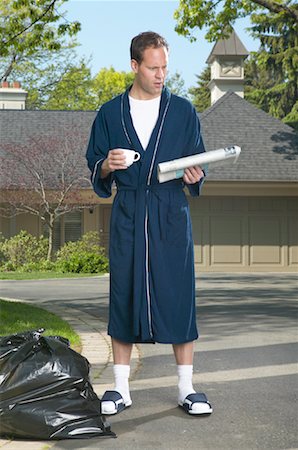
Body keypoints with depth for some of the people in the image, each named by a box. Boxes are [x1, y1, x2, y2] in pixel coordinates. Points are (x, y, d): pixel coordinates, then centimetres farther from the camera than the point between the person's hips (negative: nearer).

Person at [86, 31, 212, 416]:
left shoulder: (183, 111, 8)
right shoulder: (110, 114, 9)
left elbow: (197, 164, 10)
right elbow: (96, 171, 11)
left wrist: (195, 176, -13)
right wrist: (107, 166, -11)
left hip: (171, 215, 0)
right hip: (127, 215, 1)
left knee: (179, 297, -2)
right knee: (123, 295, 2)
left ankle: (186, 388, 8)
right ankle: (120, 388, 11)